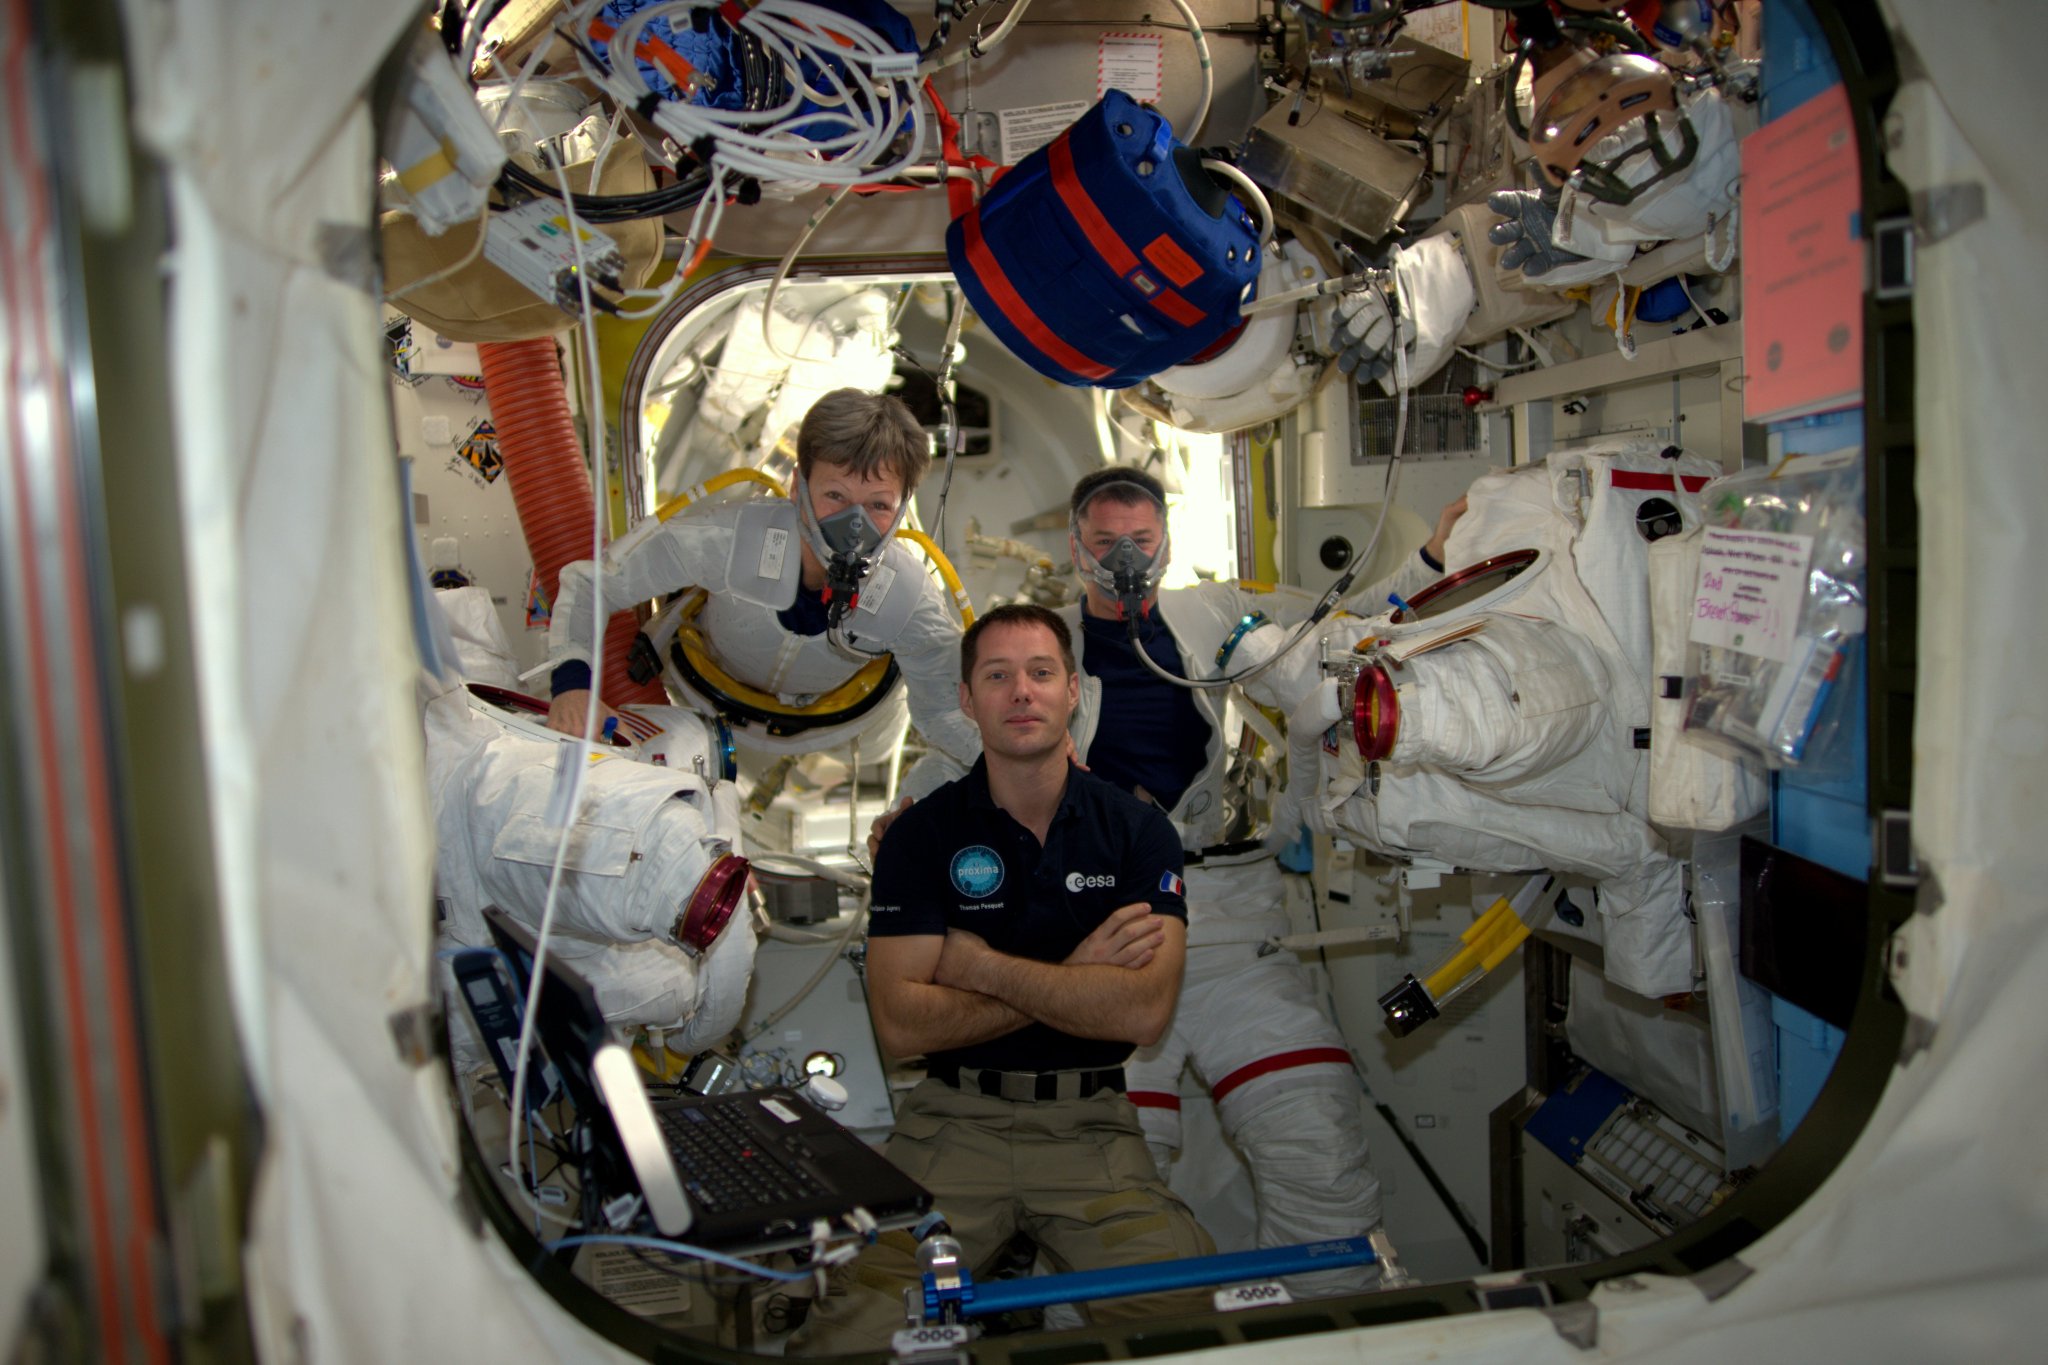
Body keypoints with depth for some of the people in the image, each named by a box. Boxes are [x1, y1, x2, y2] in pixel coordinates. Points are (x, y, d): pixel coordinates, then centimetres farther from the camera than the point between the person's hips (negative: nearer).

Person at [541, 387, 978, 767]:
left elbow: (942, 713, -21)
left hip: (819, 719, 1)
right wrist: (572, 680, -47)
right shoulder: (726, 539, -42)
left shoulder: (912, 602, -38)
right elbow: (587, 583, -30)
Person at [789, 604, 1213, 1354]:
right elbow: (900, 1023, -9)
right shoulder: (921, 833, 1)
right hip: (953, 1122, -1)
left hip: (1090, 1124, 1)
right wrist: (1071, 977, -11)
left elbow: (1144, 1010, -11)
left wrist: (981, 966, -9)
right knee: (850, 1334, -19)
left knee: (1191, 1314, -18)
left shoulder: (1138, 829, 2)